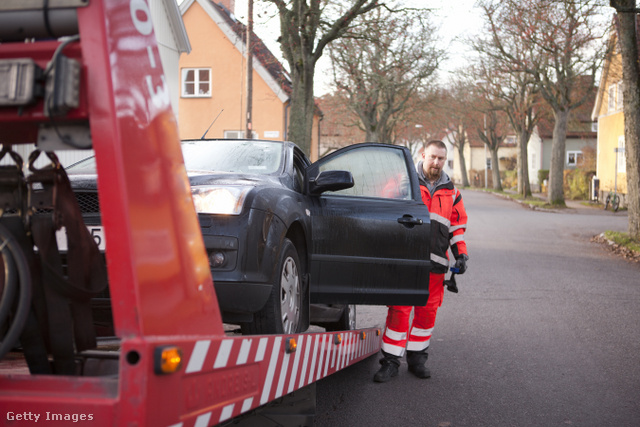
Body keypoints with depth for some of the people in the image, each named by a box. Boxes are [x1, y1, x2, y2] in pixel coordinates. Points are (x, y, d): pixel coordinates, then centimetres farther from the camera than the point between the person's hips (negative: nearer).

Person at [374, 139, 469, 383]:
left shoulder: (450, 192, 17)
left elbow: (457, 225, 21)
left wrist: (460, 254, 12)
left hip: (434, 262, 4)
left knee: (427, 311, 6)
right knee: (399, 309, -7)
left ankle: (417, 358, 20)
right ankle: (391, 361, 1)